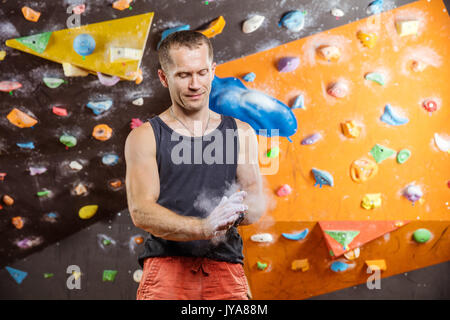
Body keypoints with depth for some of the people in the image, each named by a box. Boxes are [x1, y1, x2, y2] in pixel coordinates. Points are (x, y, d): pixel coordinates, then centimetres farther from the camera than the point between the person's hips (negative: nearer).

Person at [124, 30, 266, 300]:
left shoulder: (241, 133, 15)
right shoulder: (144, 137, 6)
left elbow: (258, 203, 8)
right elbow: (141, 211, -6)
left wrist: (239, 211, -17)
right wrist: (204, 228, -21)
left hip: (225, 265, 2)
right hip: (167, 264, -2)